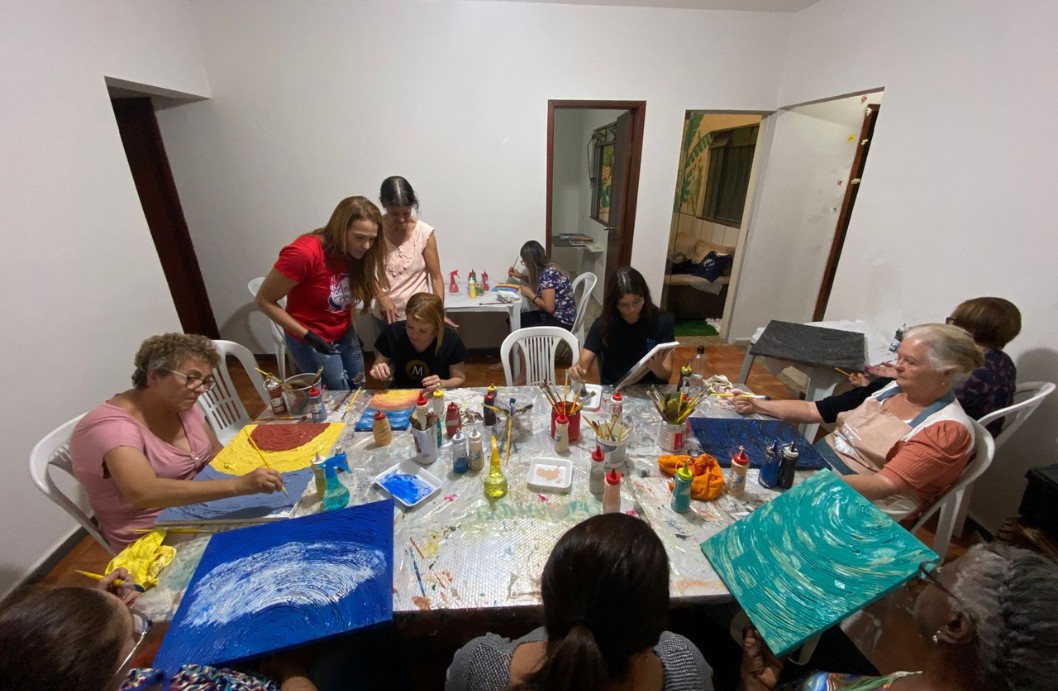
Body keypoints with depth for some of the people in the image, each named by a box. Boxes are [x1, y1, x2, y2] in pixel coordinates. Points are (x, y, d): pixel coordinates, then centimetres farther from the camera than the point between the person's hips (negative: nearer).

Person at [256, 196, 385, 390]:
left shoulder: (355, 251, -10)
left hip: (345, 335, 6)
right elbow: (264, 300, -20)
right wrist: (308, 335, -22)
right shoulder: (304, 253, -29)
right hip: (311, 342, -6)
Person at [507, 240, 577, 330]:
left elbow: (549, 307, -27)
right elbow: (539, 283, 28)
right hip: (551, 315, 9)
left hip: (562, 321, -9)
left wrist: (530, 294, -14)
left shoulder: (548, 274, -23)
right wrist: (520, 276, 17)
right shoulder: (546, 270, 3)